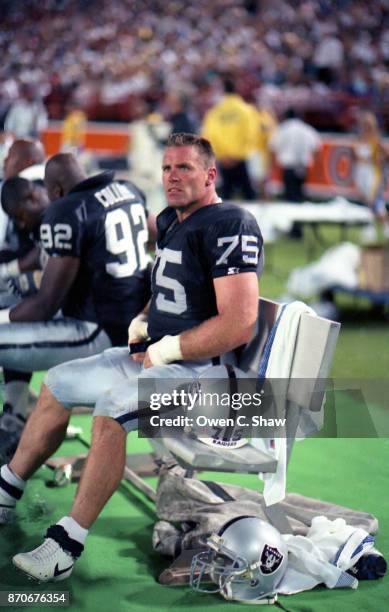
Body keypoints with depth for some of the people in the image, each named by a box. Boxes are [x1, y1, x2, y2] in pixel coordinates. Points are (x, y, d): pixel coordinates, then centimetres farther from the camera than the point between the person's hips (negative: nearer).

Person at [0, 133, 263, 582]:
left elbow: (238, 325, -24)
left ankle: (66, 545, -28)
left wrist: (166, 349, -17)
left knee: (112, 408, -33)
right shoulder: (169, 221, 14)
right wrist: (140, 323, 9)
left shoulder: (230, 226, -16)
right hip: (152, 355, 10)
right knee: (56, 385, 15)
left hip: (200, 367, -10)